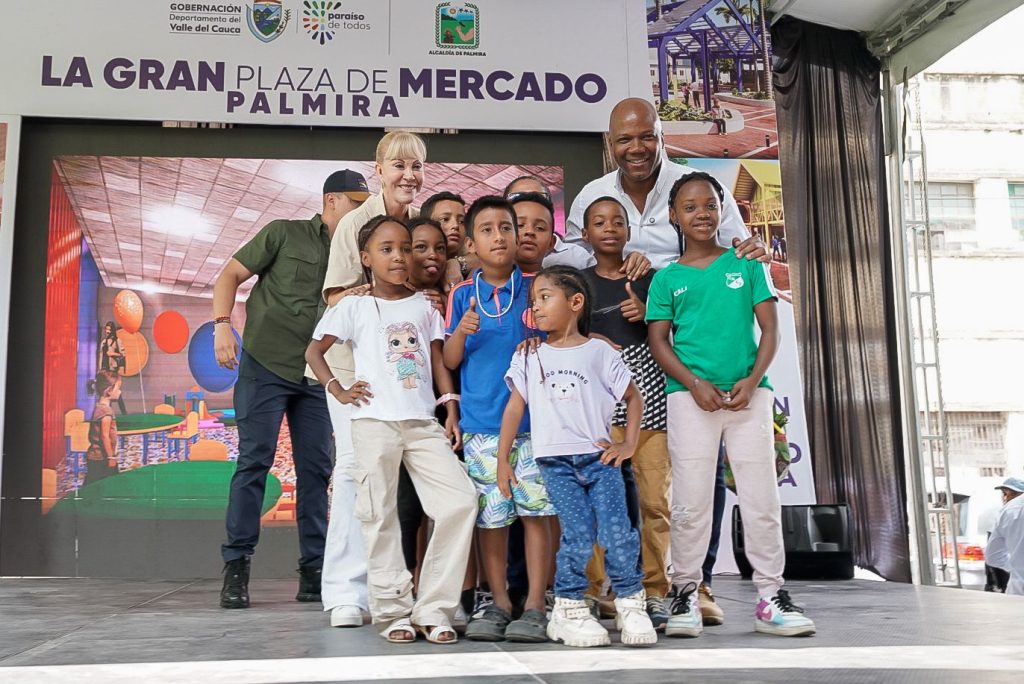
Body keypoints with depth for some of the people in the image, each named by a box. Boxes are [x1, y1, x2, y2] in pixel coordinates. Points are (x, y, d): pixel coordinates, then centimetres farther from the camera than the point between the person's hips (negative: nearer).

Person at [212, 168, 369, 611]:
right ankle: (236, 567, 3)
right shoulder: (284, 234, -1)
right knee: (254, 463, -5)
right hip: (265, 365, -4)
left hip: (316, 376, 4)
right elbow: (231, 275, -2)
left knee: (316, 470, 4)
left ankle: (314, 572, 11)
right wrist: (222, 325, -15)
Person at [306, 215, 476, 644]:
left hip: (424, 423, 3)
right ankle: (393, 610, 12)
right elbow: (314, 350, 10)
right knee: (380, 515, -1)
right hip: (375, 422, -3)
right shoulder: (354, 307, 5)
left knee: (461, 501, -9)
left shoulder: (423, 306, 14)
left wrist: (451, 411, 5)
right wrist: (337, 389, -2)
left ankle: (433, 608, -1)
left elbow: (438, 362, 14)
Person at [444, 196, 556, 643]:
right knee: (490, 517, 5)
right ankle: (498, 604, 17)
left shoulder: (535, 288, 5)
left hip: (532, 419, -1)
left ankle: (535, 606, 8)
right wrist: (461, 331, -13)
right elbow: (450, 361, 5)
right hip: (481, 423, 1)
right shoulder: (461, 295, 6)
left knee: (536, 511, -1)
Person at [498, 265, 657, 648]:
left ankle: (631, 604, 9)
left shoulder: (600, 352, 4)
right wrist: (502, 461, 5)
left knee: (618, 533, -7)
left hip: (600, 457, 0)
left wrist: (629, 444, 4)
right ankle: (568, 609, 7)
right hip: (555, 462, 0)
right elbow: (514, 408, 8)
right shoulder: (530, 357, 7)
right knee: (578, 537, -9)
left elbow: (633, 397, 13)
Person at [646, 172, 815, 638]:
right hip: (690, 395, -1)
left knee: (761, 498, 3)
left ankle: (771, 597, 13)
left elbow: (770, 328, 5)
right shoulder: (667, 278, 8)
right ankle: (685, 593, 13)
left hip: (748, 393, 1)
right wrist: (694, 383, -12)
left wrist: (752, 380, -10)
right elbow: (659, 342, 3)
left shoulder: (746, 265, 10)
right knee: (691, 500, 1)